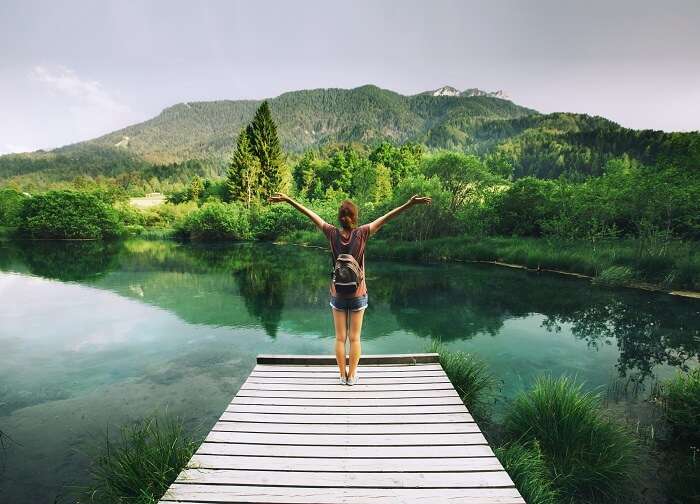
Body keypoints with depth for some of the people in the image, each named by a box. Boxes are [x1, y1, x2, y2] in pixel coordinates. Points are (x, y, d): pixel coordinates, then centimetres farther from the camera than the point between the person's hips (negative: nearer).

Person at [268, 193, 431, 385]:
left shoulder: (333, 233, -9)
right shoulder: (361, 233, -13)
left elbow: (311, 214, -5)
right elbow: (385, 218, -17)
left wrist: (288, 199, -1)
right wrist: (410, 203, -19)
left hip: (337, 294, 1)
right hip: (358, 294, -1)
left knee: (340, 338, 12)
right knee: (354, 338, 10)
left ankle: (343, 375, 22)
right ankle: (352, 376, 20)